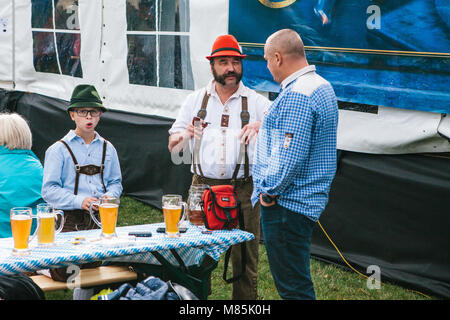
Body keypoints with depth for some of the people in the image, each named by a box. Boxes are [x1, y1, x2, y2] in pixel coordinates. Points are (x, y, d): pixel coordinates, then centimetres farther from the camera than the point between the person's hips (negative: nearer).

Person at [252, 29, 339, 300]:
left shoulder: (296, 95, -20)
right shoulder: (323, 87, 13)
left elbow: (290, 157, -25)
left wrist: (269, 191, -13)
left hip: (286, 205, -11)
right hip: (310, 201, 11)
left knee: (293, 287, -4)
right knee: (297, 281, 18)